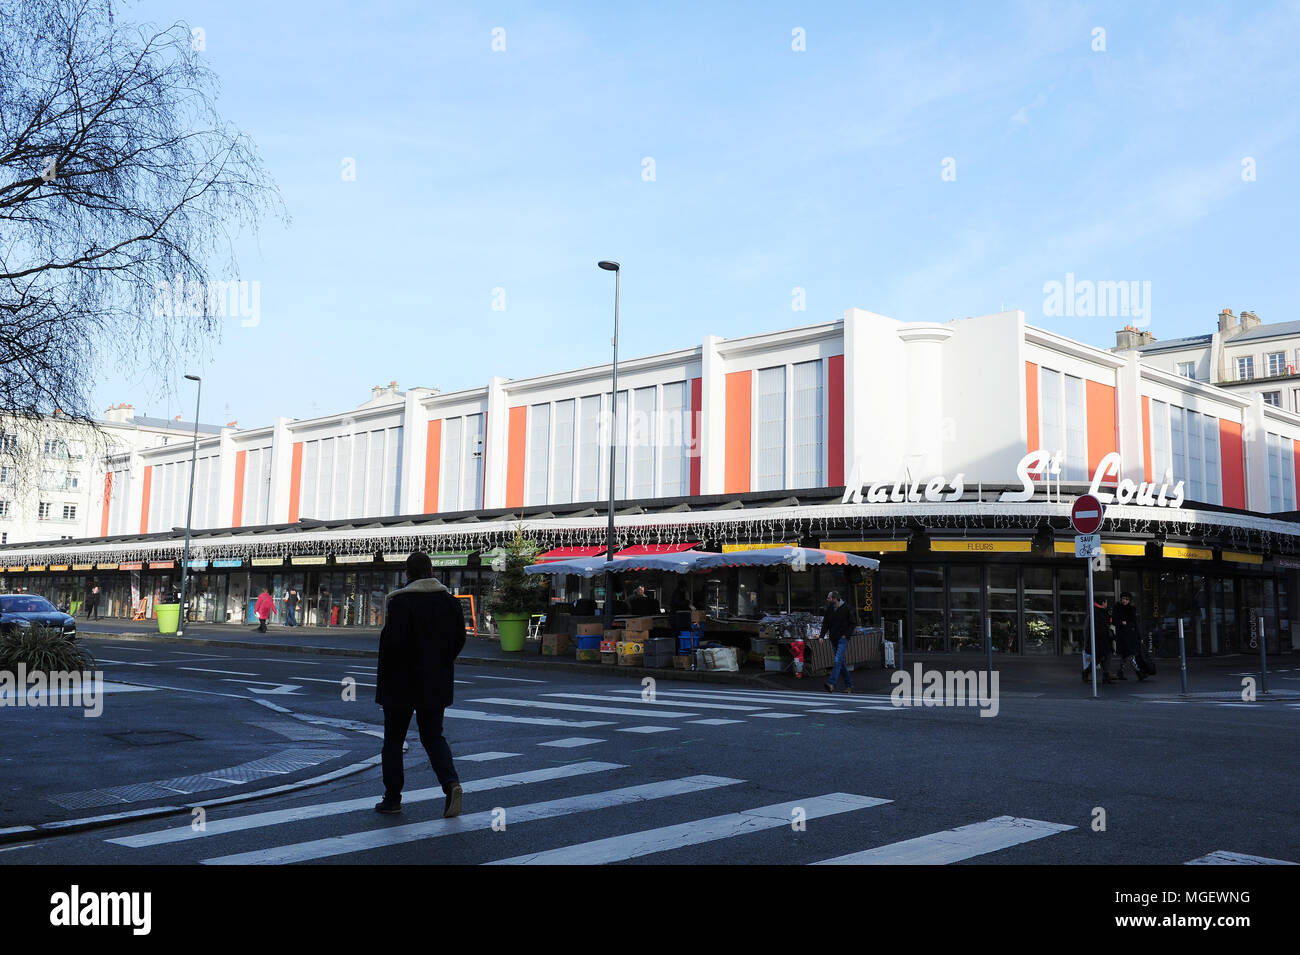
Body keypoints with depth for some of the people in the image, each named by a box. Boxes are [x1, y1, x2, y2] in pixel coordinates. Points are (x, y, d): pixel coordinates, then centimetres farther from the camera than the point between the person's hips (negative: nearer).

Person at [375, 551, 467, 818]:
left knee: (393, 738, 10)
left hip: (401, 684, -4)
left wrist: (385, 673, -5)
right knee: (433, 736, 13)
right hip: (436, 685, 4)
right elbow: (459, 639, 5)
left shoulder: (400, 601, -15)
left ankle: (392, 797, 15)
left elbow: (392, 641, -20)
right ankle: (450, 781, -10)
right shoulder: (450, 601, 2)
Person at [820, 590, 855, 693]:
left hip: (843, 639, -6)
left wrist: (846, 634, -12)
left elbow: (852, 623, -1)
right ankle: (849, 686, 18)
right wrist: (822, 636, -5)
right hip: (834, 639, 6)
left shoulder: (845, 608, -7)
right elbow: (825, 624, 9)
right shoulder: (829, 609, 7)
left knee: (838, 661, -18)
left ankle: (832, 684, -27)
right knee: (842, 663, 10)